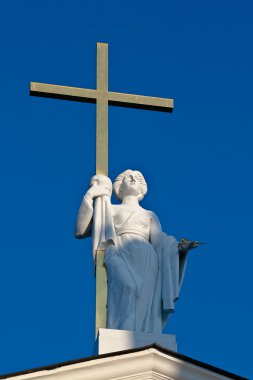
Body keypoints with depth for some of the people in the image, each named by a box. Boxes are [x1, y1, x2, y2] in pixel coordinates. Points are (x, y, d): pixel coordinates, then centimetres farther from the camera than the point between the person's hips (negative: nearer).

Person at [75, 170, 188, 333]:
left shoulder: (150, 215, 33)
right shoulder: (108, 209, 30)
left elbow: (160, 243, 15)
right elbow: (80, 231, 17)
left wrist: (180, 247, -8)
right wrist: (89, 196, 11)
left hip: (146, 258, 2)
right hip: (119, 256, -2)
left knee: (145, 293, -30)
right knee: (126, 287, -36)